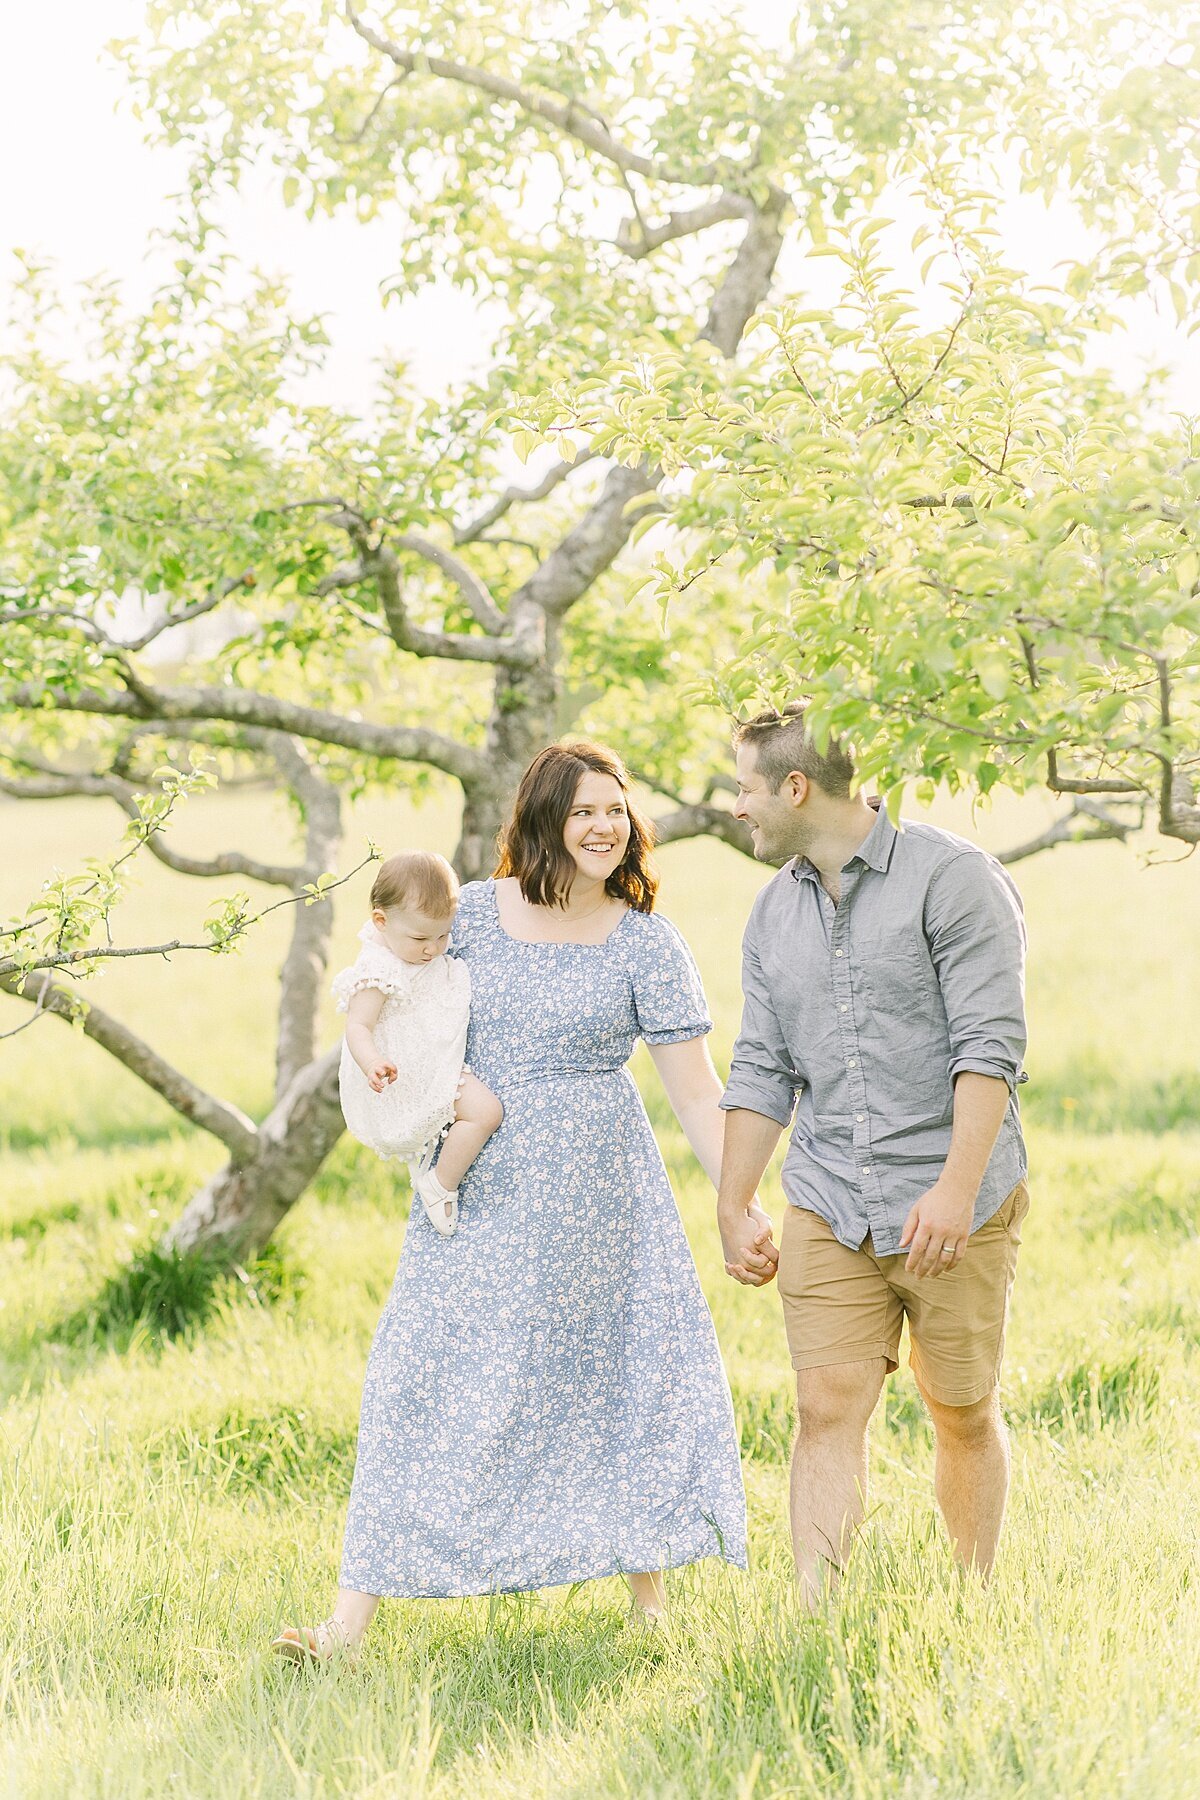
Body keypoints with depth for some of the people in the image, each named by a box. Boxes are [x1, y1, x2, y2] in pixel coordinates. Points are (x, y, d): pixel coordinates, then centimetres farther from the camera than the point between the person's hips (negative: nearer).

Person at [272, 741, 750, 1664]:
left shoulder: (646, 943, -3)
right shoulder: (474, 914, 2)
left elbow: (694, 1085, -5)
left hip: (591, 1186, -1)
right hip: (478, 1183, 2)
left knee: (625, 1363, 3)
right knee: (432, 1372, 0)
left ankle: (648, 1586, 20)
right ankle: (360, 1602, 1)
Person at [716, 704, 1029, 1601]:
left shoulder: (952, 878, -8)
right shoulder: (776, 912, 12)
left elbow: (989, 1045, -15)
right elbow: (762, 1071, 15)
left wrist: (955, 1189, -23)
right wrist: (735, 1208, 10)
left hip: (958, 1211, -4)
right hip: (830, 1211, 4)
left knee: (965, 1416, 7)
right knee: (827, 1410, -6)